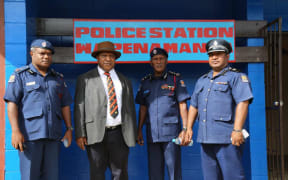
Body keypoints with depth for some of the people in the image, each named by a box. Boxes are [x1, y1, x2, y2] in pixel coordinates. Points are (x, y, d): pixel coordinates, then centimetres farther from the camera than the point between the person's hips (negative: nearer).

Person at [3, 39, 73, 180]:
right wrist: (15, 131, -15)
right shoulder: (20, 75, 2)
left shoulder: (58, 78, 15)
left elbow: (65, 105, 16)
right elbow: (12, 103, -6)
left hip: (53, 135, 4)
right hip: (30, 134, -4)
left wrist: (69, 129, 9)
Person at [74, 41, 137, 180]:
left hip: (119, 134, 3)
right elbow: (79, 107, 1)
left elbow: (130, 109, 14)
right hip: (96, 134, -2)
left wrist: (133, 134, 9)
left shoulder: (124, 81, 14)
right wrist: (80, 134, -7)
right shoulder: (85, 79, 5)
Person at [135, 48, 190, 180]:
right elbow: (143, 108, 15)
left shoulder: (176, 79, 3)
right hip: (152, 133, 3)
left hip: (171, 132, -3)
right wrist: (139, 131, 11)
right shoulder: (145, 82, 13)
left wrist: (185, 129, -8)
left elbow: (183, 105, -1)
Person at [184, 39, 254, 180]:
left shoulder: (236, 77, -1)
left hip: (227, 138, -7)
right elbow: (193, 106, 23)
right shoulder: (202, 81, 21)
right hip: (205, 138, 7)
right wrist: (189, 128, 13)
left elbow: (243, 103, -12)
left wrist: (237, 130, -21)